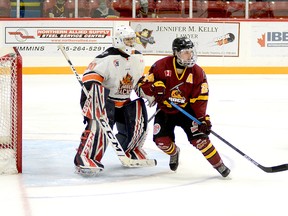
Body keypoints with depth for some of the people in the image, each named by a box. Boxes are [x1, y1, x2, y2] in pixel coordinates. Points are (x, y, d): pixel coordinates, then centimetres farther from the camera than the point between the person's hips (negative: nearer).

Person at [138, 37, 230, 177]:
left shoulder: (197, 72, -11)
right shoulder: (161, 66, -15)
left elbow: (200, 99, -9)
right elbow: (144, 84, -11)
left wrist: (202, 117, -19)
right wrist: (155, 88, -32)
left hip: (186, 109, -1)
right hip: (164, 109, 1)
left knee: (199, 137, -16)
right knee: (161, 140, -10)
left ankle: (219, 165, 0)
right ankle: (174, 152, 27)